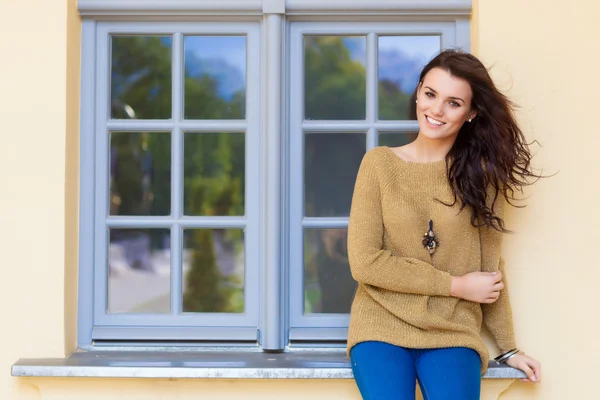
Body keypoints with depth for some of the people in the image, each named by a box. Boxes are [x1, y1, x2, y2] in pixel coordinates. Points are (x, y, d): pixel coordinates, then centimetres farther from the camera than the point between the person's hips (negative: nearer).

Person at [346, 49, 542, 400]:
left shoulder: (481, 174, 4)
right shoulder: (380, 163, -1)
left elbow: (490, 265, 9)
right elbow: (364, 262, -6)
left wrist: (509, 348, 9)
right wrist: (457, 285, -6)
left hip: (453, 334, 1)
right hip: (382, 327, -1)